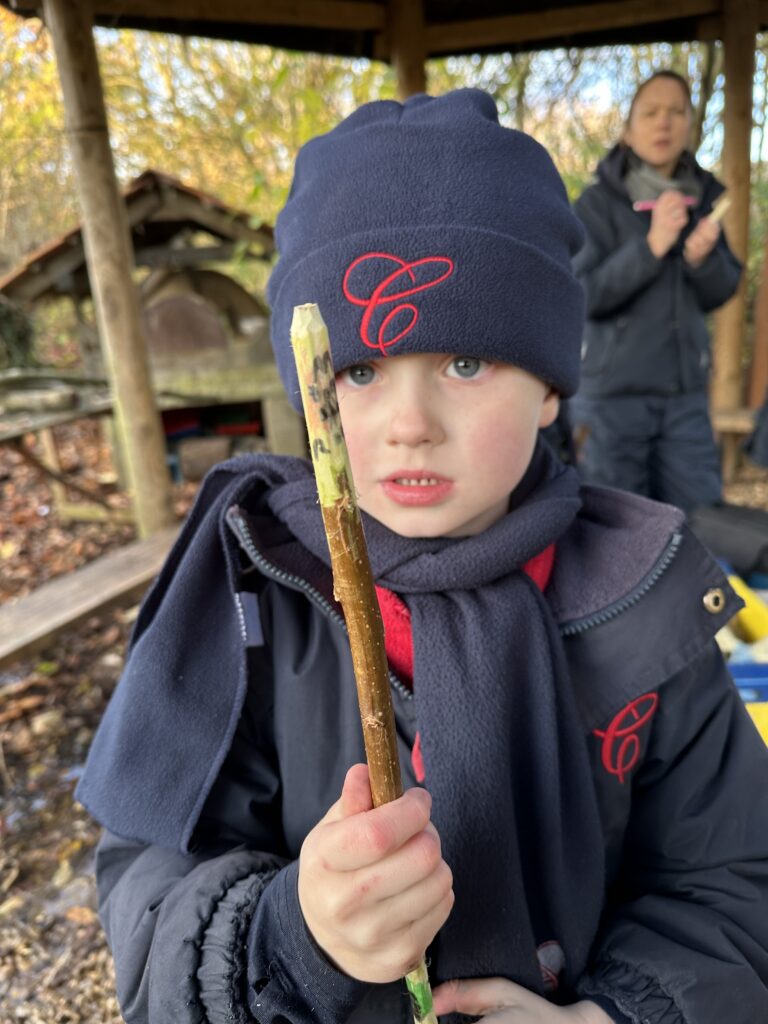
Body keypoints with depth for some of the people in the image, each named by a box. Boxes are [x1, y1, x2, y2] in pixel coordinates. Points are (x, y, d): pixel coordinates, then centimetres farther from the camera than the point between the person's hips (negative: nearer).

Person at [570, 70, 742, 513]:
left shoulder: (703, 197, 9)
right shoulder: (599, 202, -4)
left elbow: (720, 293, 11)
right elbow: (583, 295, -13)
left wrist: (701, 257, -10)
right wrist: (652, 245, -23)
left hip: (686, 393, 5)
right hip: (613, 392, -4)